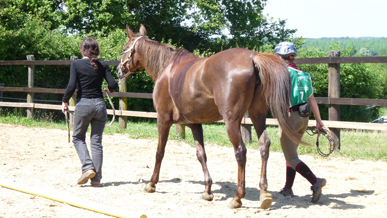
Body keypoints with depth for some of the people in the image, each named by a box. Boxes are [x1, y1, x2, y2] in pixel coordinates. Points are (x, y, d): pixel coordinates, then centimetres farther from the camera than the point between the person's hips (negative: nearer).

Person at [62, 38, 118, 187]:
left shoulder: (76, 65, -5)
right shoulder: (102, 65, 2)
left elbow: (71, 86, -13)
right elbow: (113, 84, -4)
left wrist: (64, 101, 2)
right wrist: (109, 89, 19)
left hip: (83, 104, -2)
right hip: (99, 104, 3)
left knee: (78, 137, 16)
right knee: (96, 141, 8)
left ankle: (88, 167, -2)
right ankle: (96, 178, 7)